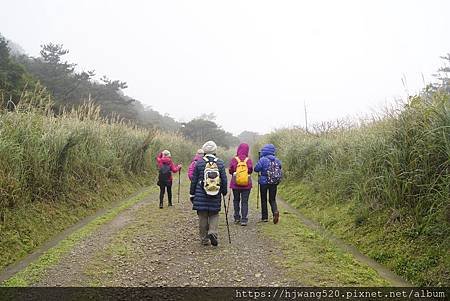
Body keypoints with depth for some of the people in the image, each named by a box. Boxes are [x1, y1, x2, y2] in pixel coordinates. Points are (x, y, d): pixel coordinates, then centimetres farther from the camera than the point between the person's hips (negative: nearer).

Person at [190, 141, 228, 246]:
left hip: (201, 195, -1)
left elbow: (194, 180, 1)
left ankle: (204, 239, 13)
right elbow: (224, 180, 4)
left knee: (203, 216, 8)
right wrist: (224, 192, 16)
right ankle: (213, 232, -8)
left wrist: (192, 194, 9)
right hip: (216, 196, 1)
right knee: (214, 214, 14)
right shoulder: (220, 163, 1)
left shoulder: (199, 163, -3)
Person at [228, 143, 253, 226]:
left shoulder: (234, 159, -7)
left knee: (236, 200, 17)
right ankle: (244, 219, -3)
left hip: (235, 184, 1)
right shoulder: (248, 160, -6)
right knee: (244, 202, 4)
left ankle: (237, 218, 19)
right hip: (246, 184, 0)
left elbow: (230, 171, -6)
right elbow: (251, 170, -8)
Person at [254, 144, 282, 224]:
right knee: (272, 199, 13)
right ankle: (275, 211, -13)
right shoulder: (277, 160, 3)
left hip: (264, 182, -3)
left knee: (264, 200, 10)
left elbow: (256, 169, -10)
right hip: (274, 182, 3)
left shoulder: (263, 160, -12)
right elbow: (279, 169, 12)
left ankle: (265, 217, 14)